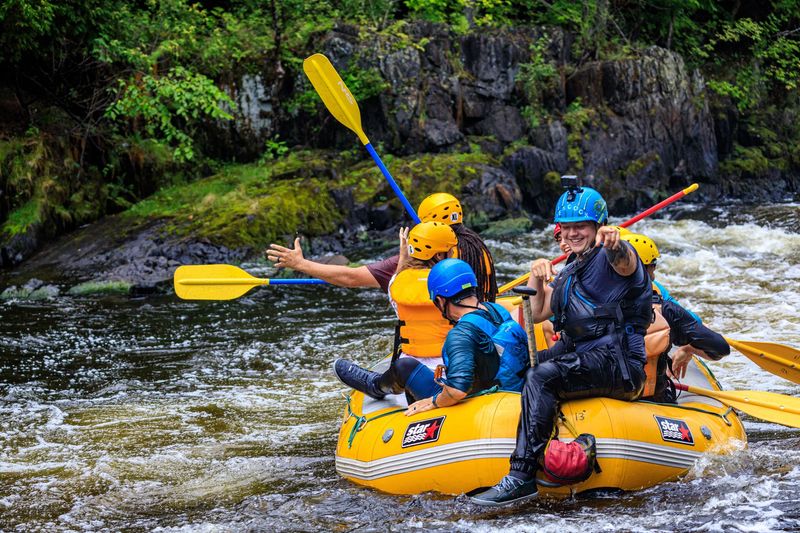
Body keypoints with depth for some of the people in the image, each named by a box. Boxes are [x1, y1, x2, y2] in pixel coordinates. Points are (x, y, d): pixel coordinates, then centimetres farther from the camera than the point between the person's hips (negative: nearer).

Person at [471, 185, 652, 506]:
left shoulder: (608, 258, -6)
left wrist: (614, 243, -56)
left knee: (541, 376, -30)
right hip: (581, 356, 10)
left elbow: (623, 262, -32)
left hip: (617, 363, -10)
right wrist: (536, 276, 2)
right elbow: (536, 314, 20)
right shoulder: (570, 273, 22)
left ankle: (523, 476, -35)